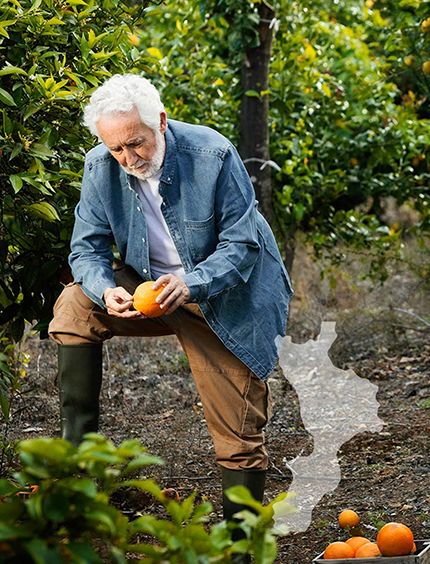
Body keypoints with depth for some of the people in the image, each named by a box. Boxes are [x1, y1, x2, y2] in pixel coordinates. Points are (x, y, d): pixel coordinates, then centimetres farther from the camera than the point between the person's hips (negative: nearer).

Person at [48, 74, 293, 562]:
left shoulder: (213, 155, -21)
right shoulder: (100, 167, -11)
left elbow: (242, 243, -17)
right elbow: (87, 248, -6)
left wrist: (191, 284, -34)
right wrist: (106, 291, -29)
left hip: (225, 300, -3)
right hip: (147, 287, 3)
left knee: (238, 433, -3)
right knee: (75, 306, -22)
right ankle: (76, 450, -16)